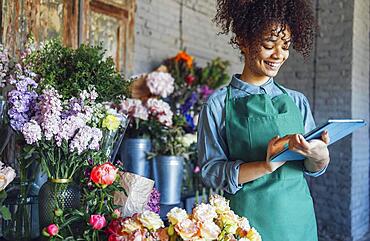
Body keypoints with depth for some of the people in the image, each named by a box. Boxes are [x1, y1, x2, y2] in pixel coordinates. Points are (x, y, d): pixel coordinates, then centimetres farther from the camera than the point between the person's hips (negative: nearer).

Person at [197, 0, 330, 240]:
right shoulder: (218, 105, -5)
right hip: (248, 219, -3)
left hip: (300, 219, 4)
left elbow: (313, 169, 7)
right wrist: (266, 166, -23)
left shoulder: (297, 101, 6)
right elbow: (211, 172, -9)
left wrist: (319, 156, -16)